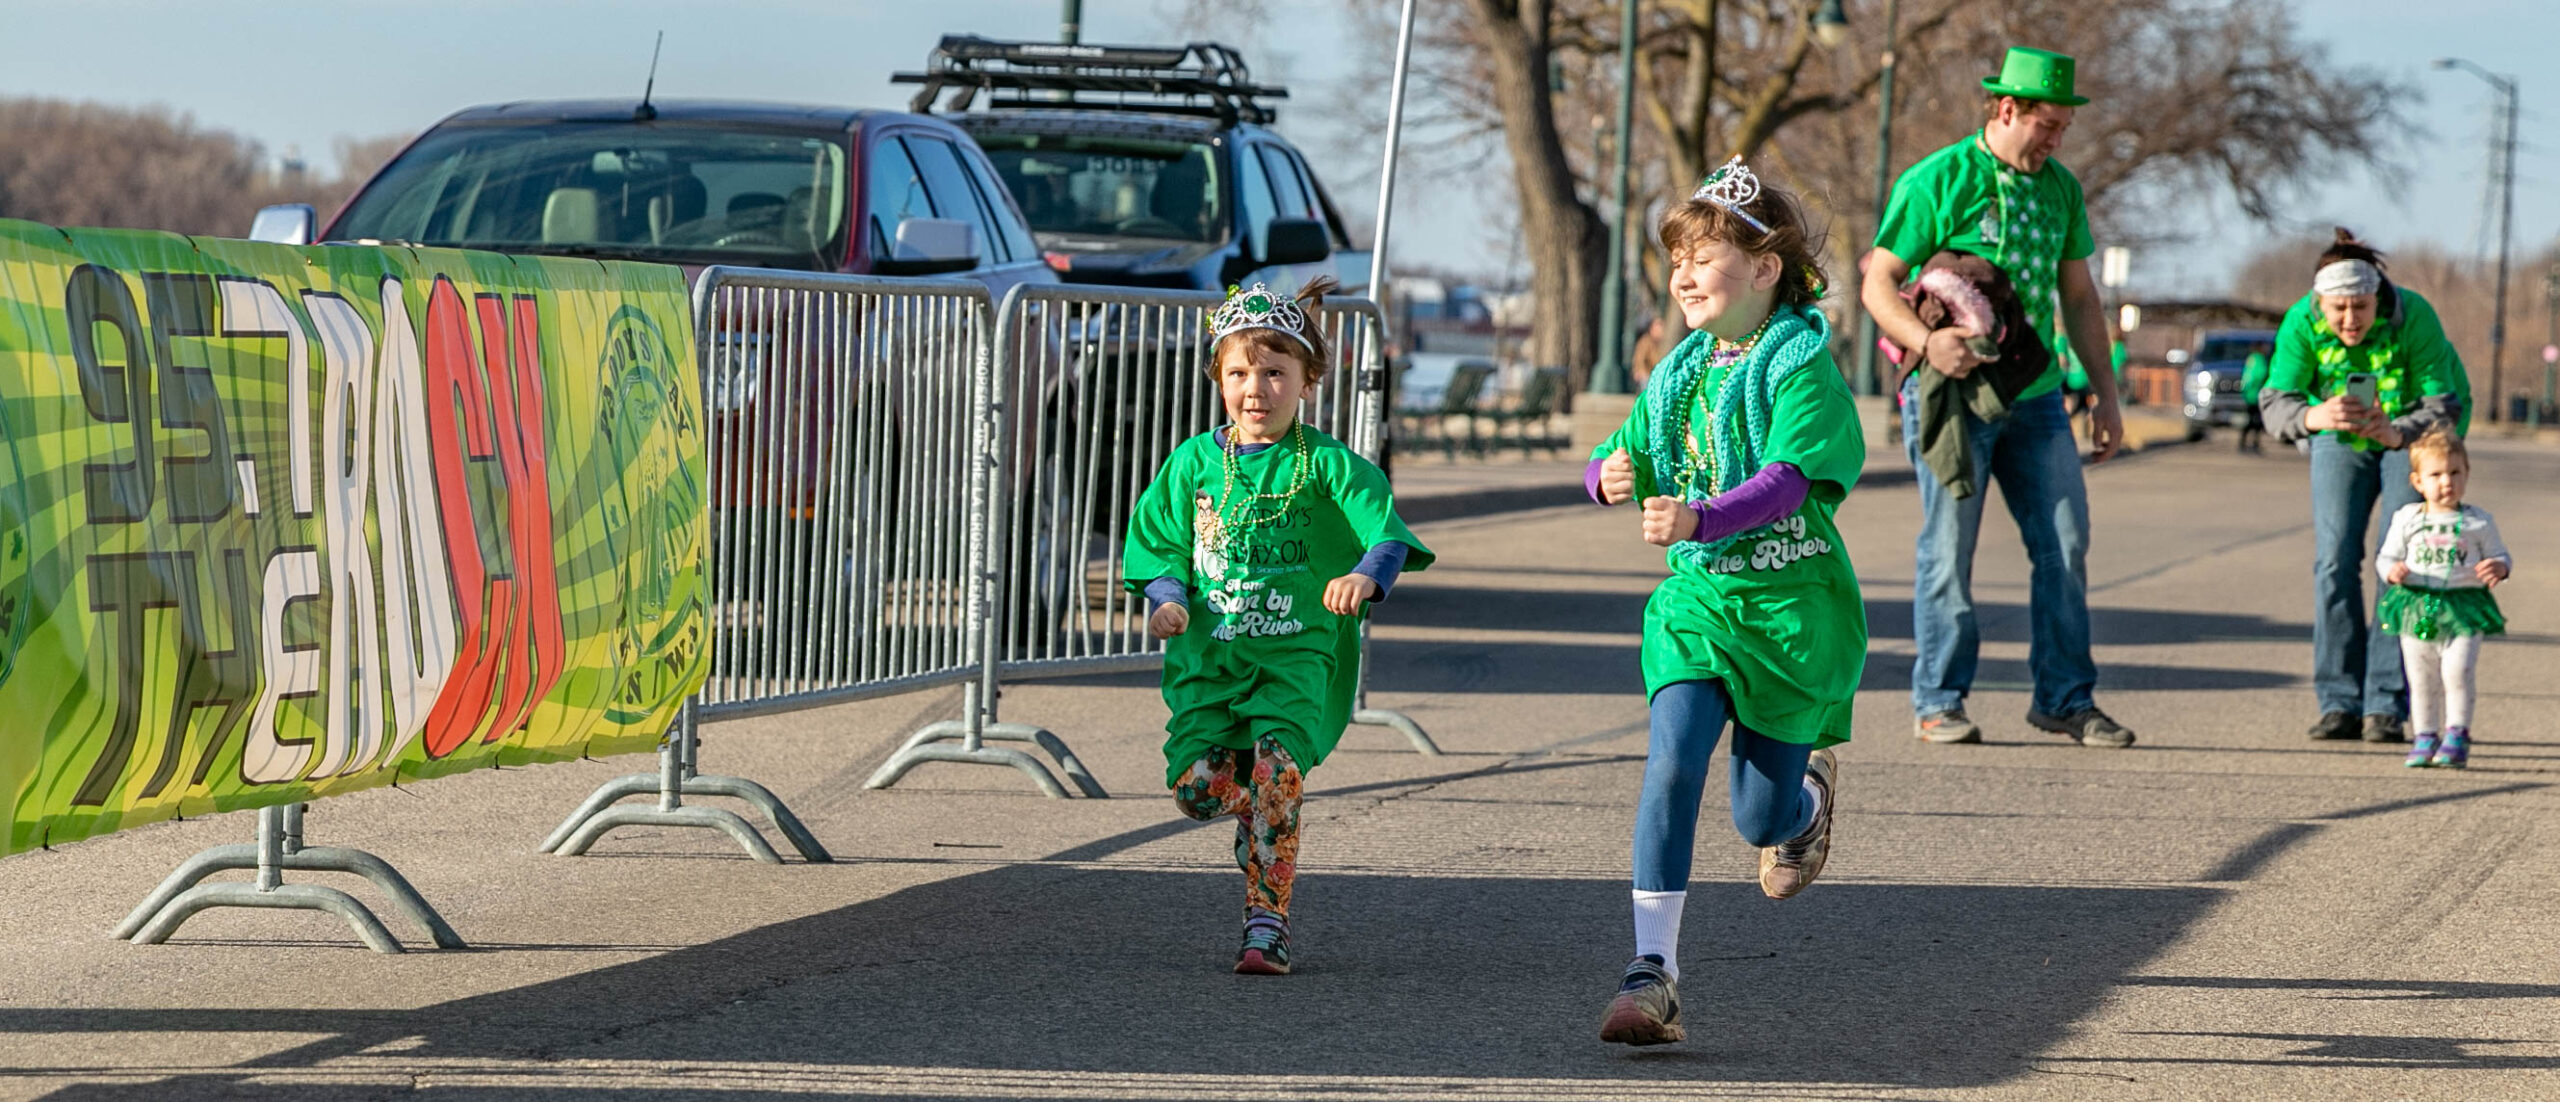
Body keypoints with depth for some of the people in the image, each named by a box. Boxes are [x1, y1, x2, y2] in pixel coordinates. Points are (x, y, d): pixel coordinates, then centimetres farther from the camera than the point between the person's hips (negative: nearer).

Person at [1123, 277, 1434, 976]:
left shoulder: (1327, 465, -1)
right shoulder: (1194, 462, 9)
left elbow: (1390, 537, -9)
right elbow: (1160, 548, 15)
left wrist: (1365, 577, -30)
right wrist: (1170, 600, -5)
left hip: (1298, 653, -3)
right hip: (1210, 654, 3)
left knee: (1275, 773, -23)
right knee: (1198, 788, -12)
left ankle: (1267, 923, -13)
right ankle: (1258, 812, 24)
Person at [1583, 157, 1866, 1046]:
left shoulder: (1802, 365, -11)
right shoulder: (1680, 372, 9)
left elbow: (1788, 479, -24)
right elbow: (1623, 455, 15)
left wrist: (1699, 520, -40)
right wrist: (1612, 474, -10)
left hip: (1791, 605, -4)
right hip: (1698, 597, 4)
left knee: (1760, 819, 5)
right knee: (1671, 763, -18)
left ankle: (1810, 792, 44)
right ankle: (1653, 972, -20)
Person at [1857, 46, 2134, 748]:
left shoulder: (2060, 188, 12)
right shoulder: (1936, 182, -7)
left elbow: (2079, 296, 19)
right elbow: (1878, 283, -8)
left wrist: (2105, 392, 14)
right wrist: (1926, 342, -26)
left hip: (2035, 399, 5)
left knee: (2065, 544, 0)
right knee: (1949, 548, -2)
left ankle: (2065, 698, 8)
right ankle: (1939, 703, 6)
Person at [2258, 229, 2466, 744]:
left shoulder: (2414, 316, -30)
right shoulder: (2302, 322, -24)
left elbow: (2442, 407, -26)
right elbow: (2276, 401, -22)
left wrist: (2396, 432, -46)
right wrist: (2314, 416, -44)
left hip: (2413, 435, -2)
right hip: (2341, 442, 2)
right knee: (2335, 562, -11)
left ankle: (2387, 706, -12)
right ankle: (2339, 703, -7)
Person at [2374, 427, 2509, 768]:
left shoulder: (2478, 521, 4)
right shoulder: (2407, 519, 4)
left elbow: (2500, 555, 11)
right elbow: (2386, 557, 8)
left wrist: (2498, 567, -13)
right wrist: (2392, 571, -15)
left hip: (2464, 608, -2)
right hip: (2417, 608, 2)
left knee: (2457, 673, -13)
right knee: (2421, 679, 5)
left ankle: (2457, 736, -5)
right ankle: (2424, 737, 15)